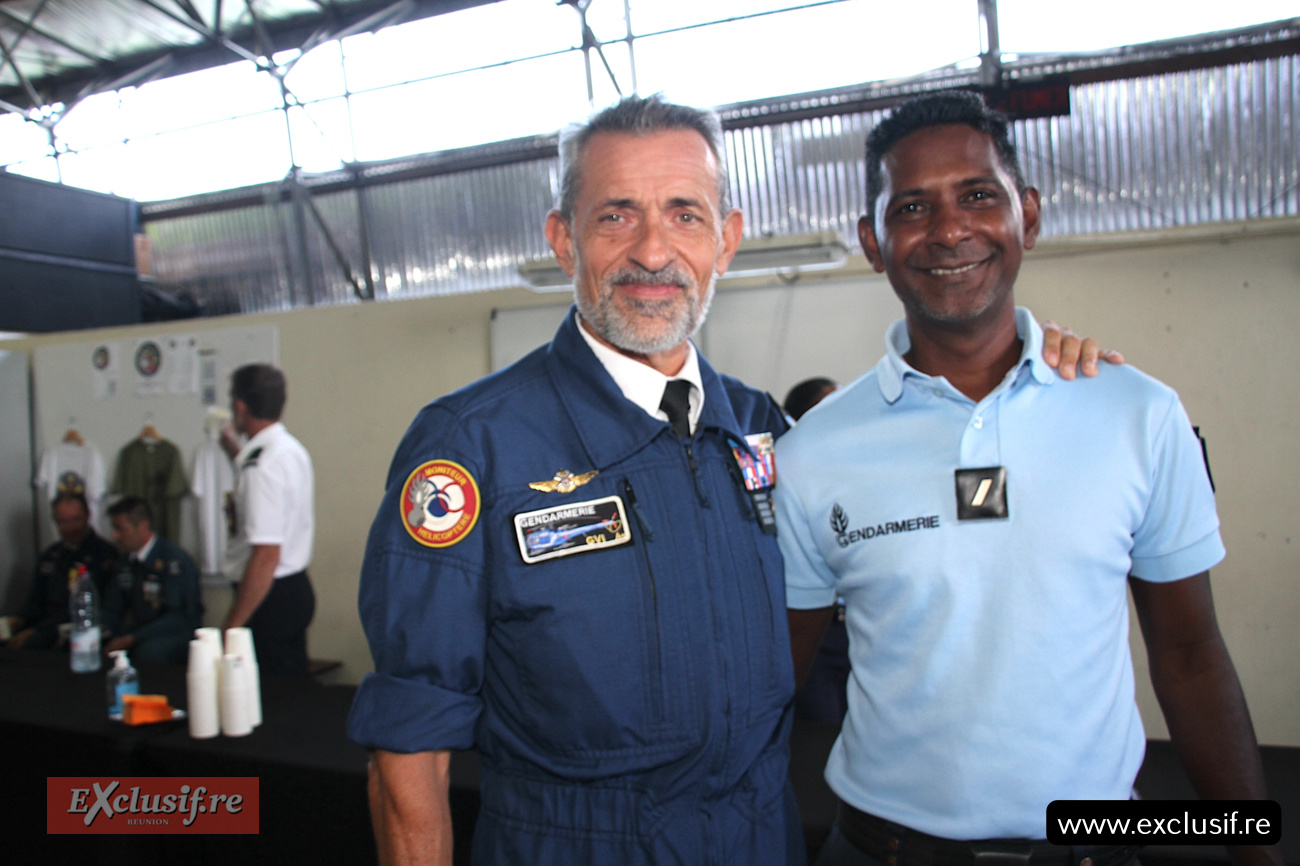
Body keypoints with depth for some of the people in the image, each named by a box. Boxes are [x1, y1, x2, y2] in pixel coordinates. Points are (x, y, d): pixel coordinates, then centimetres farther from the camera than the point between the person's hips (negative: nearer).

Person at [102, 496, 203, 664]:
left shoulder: (174, 561, -15)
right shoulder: (126, 561, 9)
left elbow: (178, 618, -20)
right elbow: (113, 610, 13)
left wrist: (131, 639, -24)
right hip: (140, 633, 6)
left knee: (147, 650, -37)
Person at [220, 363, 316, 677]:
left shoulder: (263, 466, -22)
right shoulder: (290, 448, 7)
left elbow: (266, 556, -25)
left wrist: (231, 627, -20)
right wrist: (232, 447, 32)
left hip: (271, 596, -9)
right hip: (296, 587, 10)